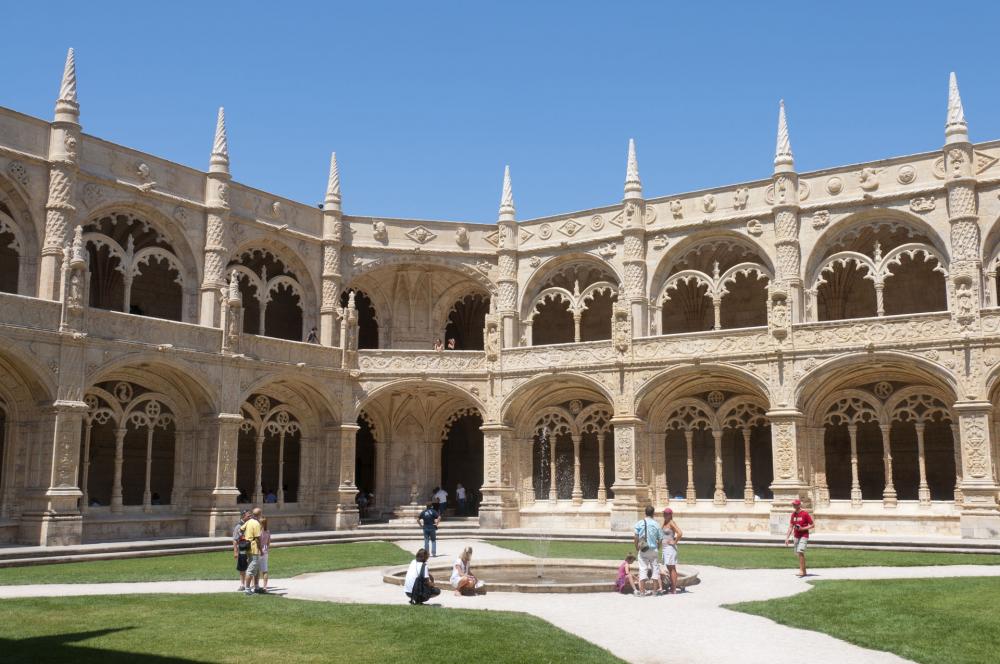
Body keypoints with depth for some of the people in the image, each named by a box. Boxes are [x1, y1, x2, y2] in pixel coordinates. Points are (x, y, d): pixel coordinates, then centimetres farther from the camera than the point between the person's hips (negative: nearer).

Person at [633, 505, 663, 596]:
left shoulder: (639, 523, -4)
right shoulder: (656, 524, -3)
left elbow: (636, 537, -5)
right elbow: (660, 539, 1)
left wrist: (636, 547, 9)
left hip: (643, 550, 0)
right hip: (653, 550, 0)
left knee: (643, 569, 4)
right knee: (655, 569, 10)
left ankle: (642, 590, 2)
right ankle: (657, 589, 13)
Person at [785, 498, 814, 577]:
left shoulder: (805, 514, -9)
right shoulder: (793, 514, 9)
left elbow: (813, 525, -7)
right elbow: (790, 527, 13)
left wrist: (802, 528, -18)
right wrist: (787, 538, 8)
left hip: (804, 536, -7)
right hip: (796, 536, 7)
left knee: (800, 552, -18)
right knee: (799, 553, 10)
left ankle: (801, 571, -15)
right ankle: (804, 571, 20)